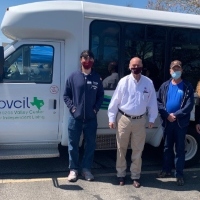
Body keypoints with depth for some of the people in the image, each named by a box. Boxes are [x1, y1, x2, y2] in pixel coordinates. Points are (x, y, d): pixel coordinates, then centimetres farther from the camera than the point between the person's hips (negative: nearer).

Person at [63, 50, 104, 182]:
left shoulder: (97, 78, 4)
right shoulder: (73, 77, 0)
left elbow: (101, 96, 9)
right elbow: (66, 95, 5)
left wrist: (96, 108, -3)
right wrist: (71, 107, -7)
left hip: (91, 118, 1)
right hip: (75, 117, -1)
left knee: (90, 144, 9)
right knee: (73, 145, 7)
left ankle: (86, 169, 24)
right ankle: (73, 169, 21)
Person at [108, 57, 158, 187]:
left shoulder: (148, 82, -1)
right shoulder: (124, 81, -6)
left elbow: (152, 101, 5)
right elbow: (115, 100, -4)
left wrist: (152, 119, 4)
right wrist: (112, 118, -4)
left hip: (140, 120, 1)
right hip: (124, 119, -1)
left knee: (138, 150, 10)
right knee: (121, 148, 10)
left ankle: (135, 176, 25)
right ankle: (121, 174, 27)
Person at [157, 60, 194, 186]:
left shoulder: (187, 86, -1)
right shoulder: (165, 86, 6)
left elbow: (189, 105, -8)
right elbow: (159, 102, 2)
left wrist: (176, 115, -16)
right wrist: (167, 115, -11)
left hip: (181, 122, -3)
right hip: (167, 121, 3)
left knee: (180, 148, 4)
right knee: (167, 147, 14)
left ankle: (179, 174, 13)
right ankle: (167, 169, 28)